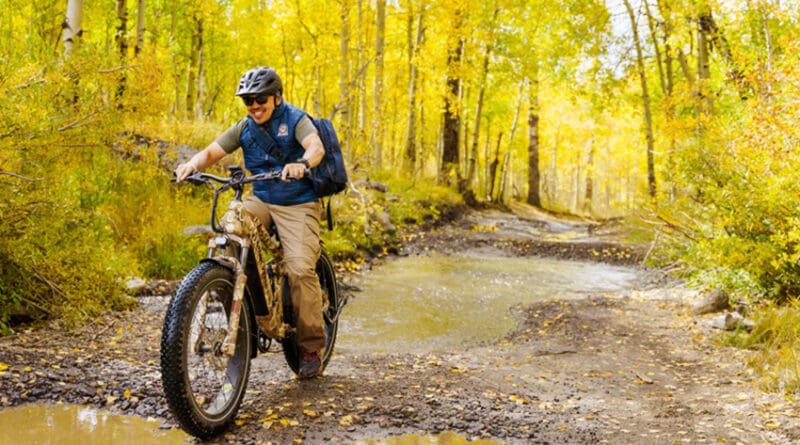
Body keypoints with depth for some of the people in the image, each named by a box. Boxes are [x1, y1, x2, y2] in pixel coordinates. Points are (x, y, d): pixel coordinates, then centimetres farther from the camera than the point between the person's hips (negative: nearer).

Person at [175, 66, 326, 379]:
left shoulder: (296, 119, -9)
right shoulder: (244, 128, 5)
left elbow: (316, 147, -28)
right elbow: (212, 152, -1)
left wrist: (302, 163, -52)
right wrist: (192, 164, -25)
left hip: (298, 204, -5)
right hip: (261, 200, 5)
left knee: (301, 268, -20)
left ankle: (312, 348, -5)